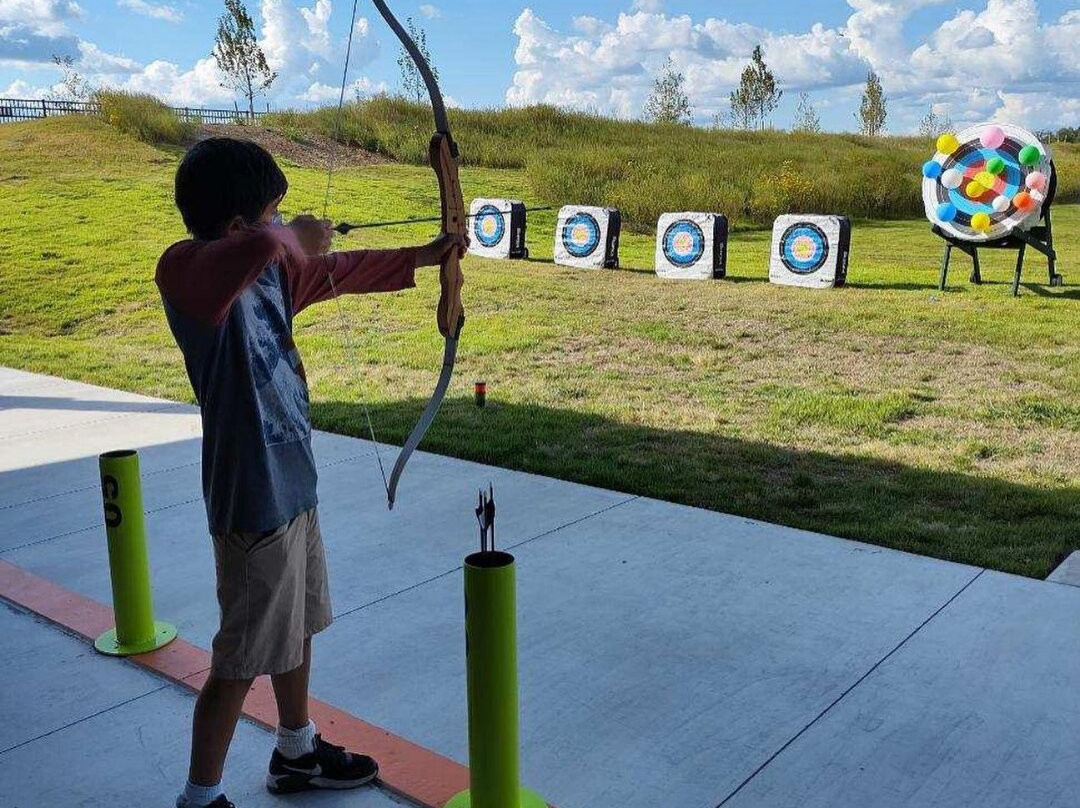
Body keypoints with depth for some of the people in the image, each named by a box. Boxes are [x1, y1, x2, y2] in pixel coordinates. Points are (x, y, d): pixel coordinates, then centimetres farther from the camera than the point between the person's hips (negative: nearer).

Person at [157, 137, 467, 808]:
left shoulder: (269, 268, 4)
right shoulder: (190, 271, -22)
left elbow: (340, 272, 20)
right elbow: (260, 246, -44)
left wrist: (425, 256, 26)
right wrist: (293, 238, -22)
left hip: (294, 481, 9)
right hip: (256, 498, -9)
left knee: (297, 628, 24)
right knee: (241, 663, 5)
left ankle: (297, 753, 46)